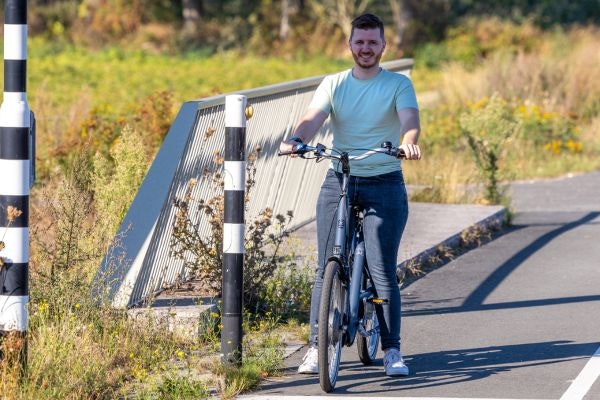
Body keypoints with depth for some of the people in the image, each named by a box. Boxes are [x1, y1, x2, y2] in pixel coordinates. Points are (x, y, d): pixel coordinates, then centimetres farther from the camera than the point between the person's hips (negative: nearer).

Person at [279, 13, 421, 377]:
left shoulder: (399, 84, 1)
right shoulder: (333, 84, 6)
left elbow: (410, 118, -16)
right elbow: (313, 118, -10)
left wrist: (409, 141, -40)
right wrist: (295, 140, -32)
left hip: (384, 183, -2)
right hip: (339, 181, 2)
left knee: (383, 270, -6)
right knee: (327, 266, 1)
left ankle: (392, 350, 1)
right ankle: (317, 347, 5)